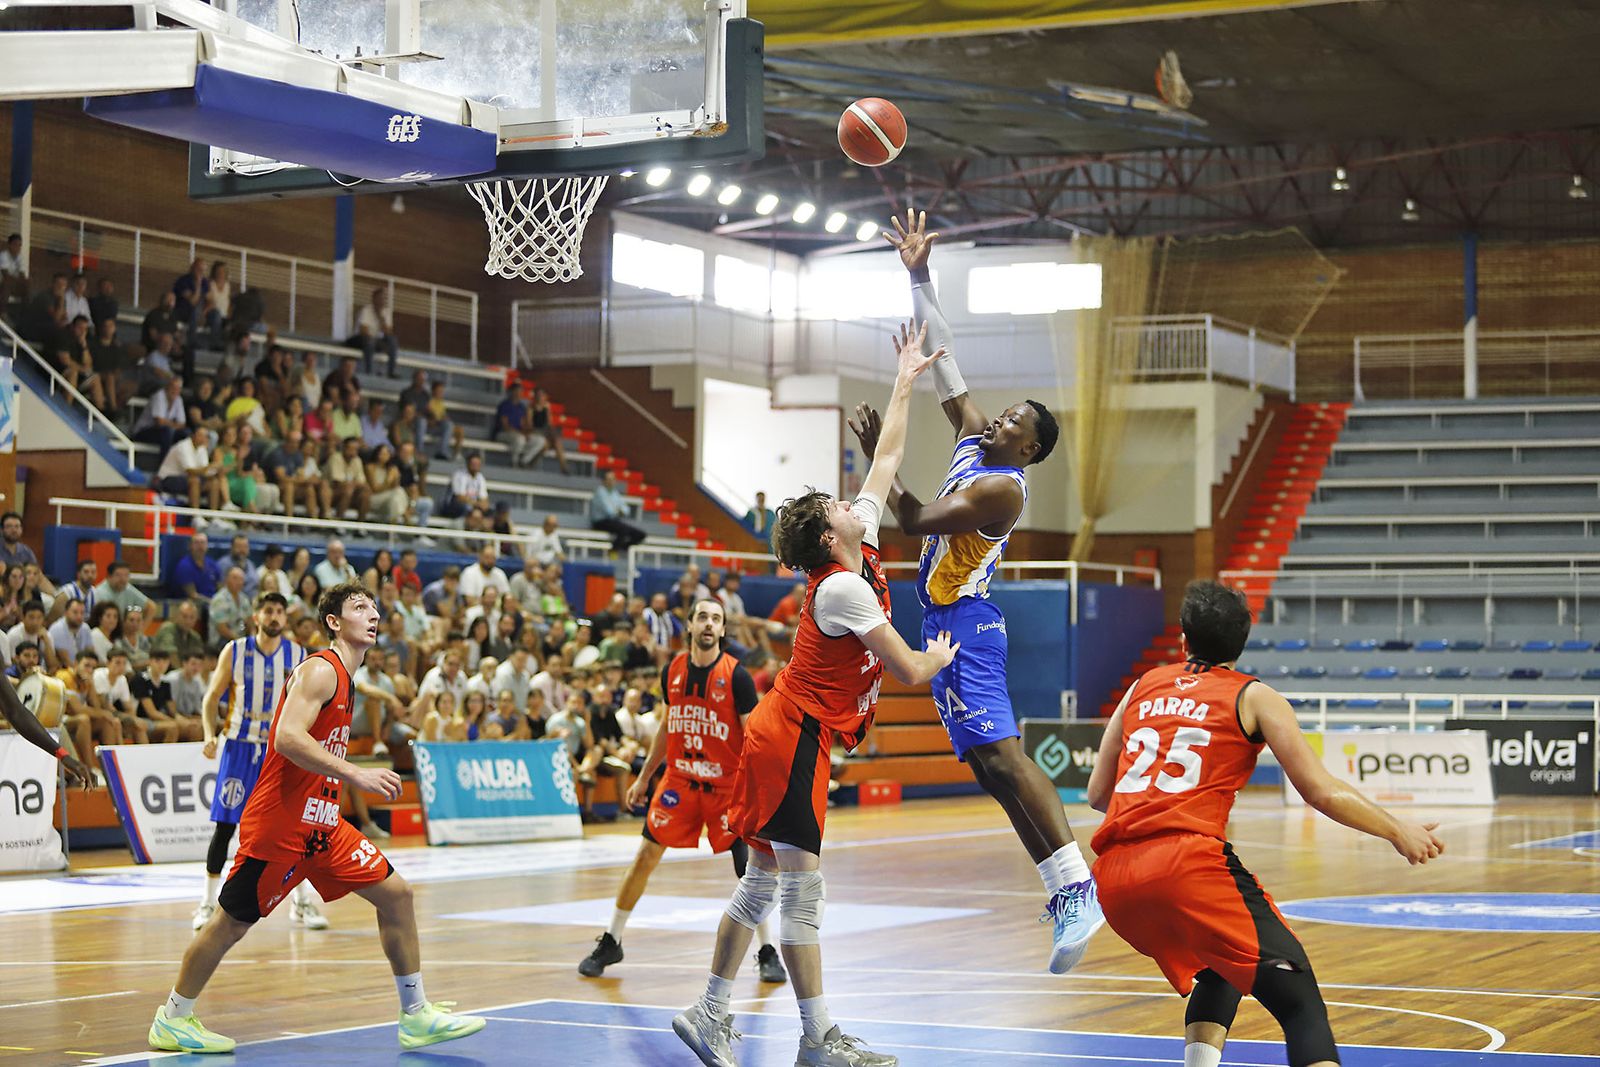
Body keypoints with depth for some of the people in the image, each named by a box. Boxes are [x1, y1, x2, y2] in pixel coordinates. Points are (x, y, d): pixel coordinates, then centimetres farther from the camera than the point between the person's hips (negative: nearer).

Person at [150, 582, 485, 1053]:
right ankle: (171, 1021, 16)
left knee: (394, 892, 4)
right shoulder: (320, 670, -14)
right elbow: (287, 737, -27)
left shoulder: (343, 677, 16)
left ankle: (415, 1015, 10)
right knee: (232, 922, 1)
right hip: (280, 824, -9)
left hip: (320, 826, 9)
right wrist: (355, 774, -30)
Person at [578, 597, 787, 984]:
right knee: (646, 856, 1)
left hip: (727, 785, -3)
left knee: (749, 867, -7)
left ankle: (767, 952, 7)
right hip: (679, 780, 3)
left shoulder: (736, 676, -12)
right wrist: (644, 776, 17)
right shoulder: (672, 671, 1)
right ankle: (610, 943, 13)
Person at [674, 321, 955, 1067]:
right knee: (800, 888, -6)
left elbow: (885, 461, 19)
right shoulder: (842, 587, -17)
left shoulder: (864, 552, 8)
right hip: (793, 741, -10)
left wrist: (904, 384, 21)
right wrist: (941, 656, 7)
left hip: (786, 737, 10)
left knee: (765, 882, 11)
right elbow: (908, 672, -15)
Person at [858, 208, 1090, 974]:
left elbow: (916, 522, -21)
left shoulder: (1002, 488, -16)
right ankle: (1063, 896, 6)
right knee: (992, 763, 6)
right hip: (946, 623, 9)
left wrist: (879, 457, -18)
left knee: (1002, 755, -17)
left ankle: (1078, 888, -22)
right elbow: (943, 359, 11)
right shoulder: (972, 439, 9)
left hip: (964, 626, -9)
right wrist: (917, 277, 8)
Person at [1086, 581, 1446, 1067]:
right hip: (1189, 863, -6)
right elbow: (1321, 792, 5)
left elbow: (1097, 794, 26)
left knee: (1221, 970, 31)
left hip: (1114, 880, 6)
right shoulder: (1253, 697, 11)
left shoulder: (1143, 687, 23)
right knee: (1299, 1002, -8)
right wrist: (1398, 832, 17)